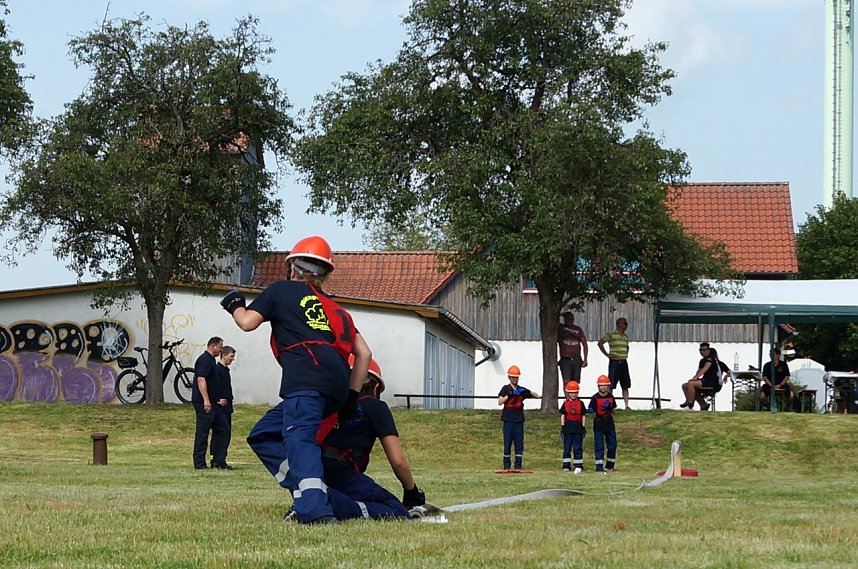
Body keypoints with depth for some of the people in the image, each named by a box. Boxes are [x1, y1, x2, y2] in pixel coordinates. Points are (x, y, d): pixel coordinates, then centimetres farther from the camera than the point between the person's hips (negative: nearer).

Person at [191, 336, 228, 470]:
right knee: (202, 432, -7)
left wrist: (217, 401, 26)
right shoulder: (204, 360, -13)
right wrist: (206, 400, -27)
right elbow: (201, 380, -22)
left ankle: (218, 460, 13)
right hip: (203, 403, -11)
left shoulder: (211, 360, 19)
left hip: (212, 403, 11)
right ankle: (199, 463, -4)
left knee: (221, 429, 11)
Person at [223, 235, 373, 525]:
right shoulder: (334, 308, 33)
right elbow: (364, 353, 24)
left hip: (307, 375, -7)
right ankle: (309, 493, -4)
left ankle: (315, 509, -48)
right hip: (338, 385, 7)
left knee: (299, 437, -25)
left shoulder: (281, 290, 19)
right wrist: (352, 397, 23)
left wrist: (235, 306, 34)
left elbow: (248, 322, 12)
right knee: (264, 435, 15)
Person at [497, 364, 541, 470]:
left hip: (519, 420, 3)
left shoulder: (522, 390, 12)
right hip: (508, 420, -3)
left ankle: (518, 466, 6)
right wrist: (509, 395, -21)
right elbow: (500, 402, -10)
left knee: (519, 444, 2)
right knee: (507, 443, -2)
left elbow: (537, 396, 10)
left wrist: (529, 392, -8)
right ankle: (506, 466, 4)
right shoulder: (506, 389, 3)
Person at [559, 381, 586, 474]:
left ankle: (579, 466, 0)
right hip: (568, 427, 1)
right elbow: (562, 416, 4)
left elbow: (583, 417, 7)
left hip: (578, 428, -1)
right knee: (567, 447, 5)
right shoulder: (565, 404, 6)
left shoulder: (580, 403, 6)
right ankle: (566, 466, 10)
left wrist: (584, 428, 2)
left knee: (578, 447, -1)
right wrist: (562, 427, -3)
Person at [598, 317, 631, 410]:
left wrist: (626, 355, 15)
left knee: (625, 385, 5)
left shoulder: (625, 337, 14)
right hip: (614, 361, -7)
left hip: (624, 362, 7)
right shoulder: (611, 335, -7)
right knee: (611, 385, -4)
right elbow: (600, 343, -12)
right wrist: (607, 354, -13)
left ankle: (627, 405, 6)